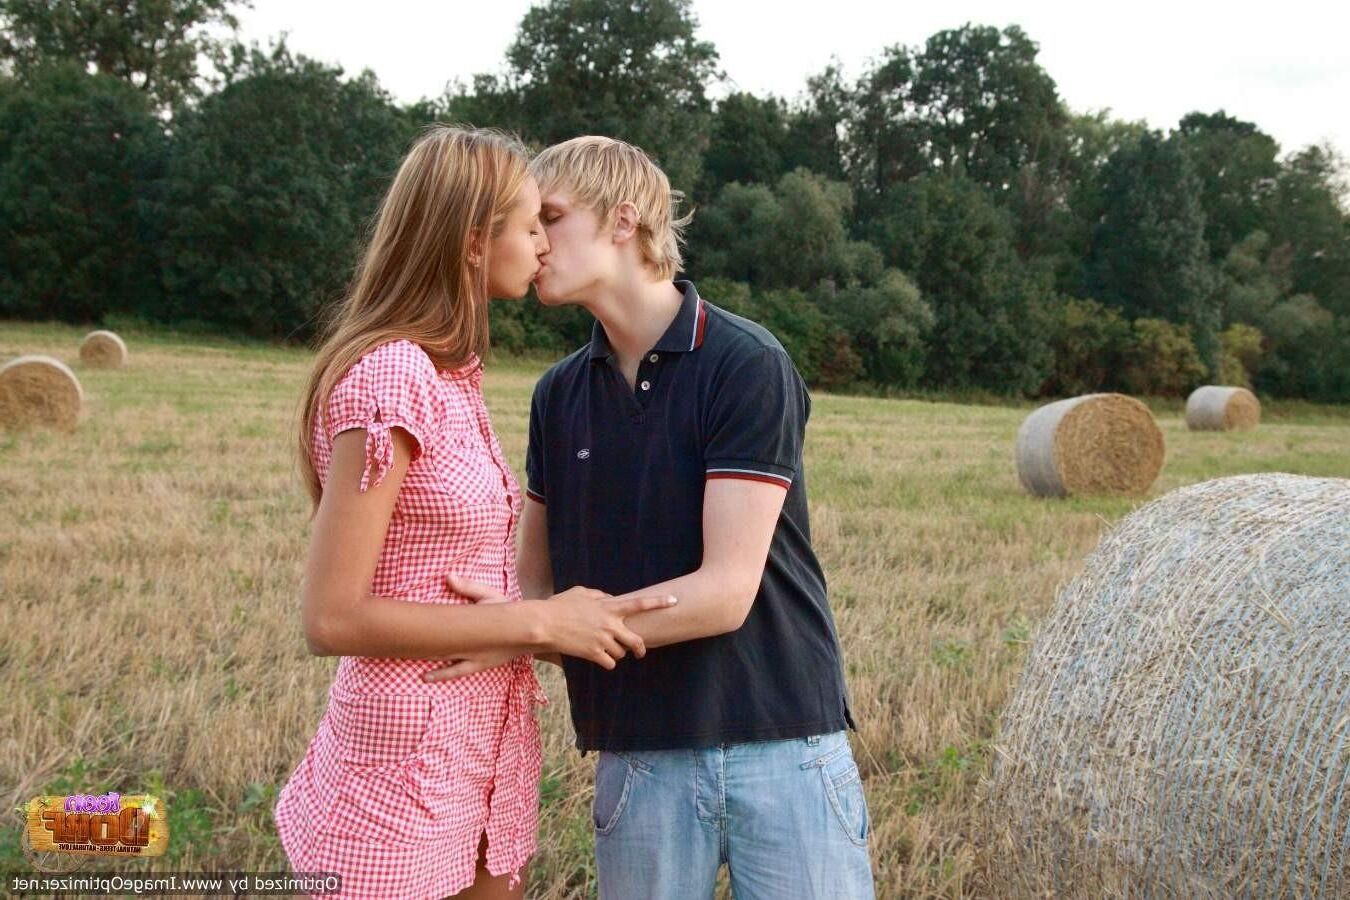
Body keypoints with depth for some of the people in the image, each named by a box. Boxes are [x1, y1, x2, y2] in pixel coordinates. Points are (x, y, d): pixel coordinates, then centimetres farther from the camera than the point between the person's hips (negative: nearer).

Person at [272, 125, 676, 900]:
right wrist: (540, 621, -18)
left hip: (483, 760, 8)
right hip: (407, 775, -8)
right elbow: (332, 617, -21)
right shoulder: (390, 377, -19)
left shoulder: (451, 373, 8)